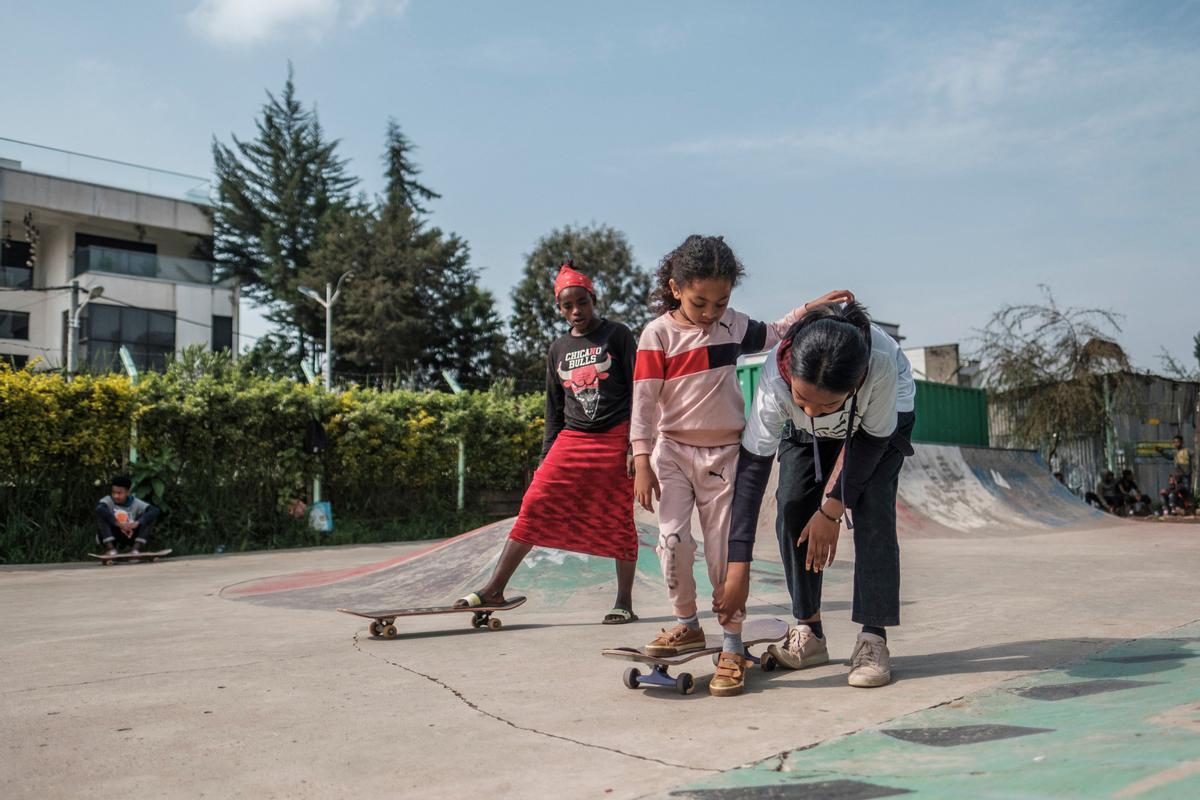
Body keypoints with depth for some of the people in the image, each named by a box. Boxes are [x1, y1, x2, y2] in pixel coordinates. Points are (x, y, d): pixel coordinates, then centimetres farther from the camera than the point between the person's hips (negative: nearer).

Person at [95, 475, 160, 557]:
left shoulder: (136, 503, -9)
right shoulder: (108, 500, -11)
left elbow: (155, 510, -24)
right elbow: (99, 508, -36)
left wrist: (137, 523, -38)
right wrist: (118, 524, -42)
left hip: (130, 534, 1)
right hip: (111, 536, -1)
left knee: (151, 514, -16)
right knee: (101, 513, -25)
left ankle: (137, 547, -23)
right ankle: (110, 547, -25)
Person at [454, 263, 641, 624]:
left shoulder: (617, 335, 1)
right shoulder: (558, 350, 14)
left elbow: (637, 390, -3)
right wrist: (547, 454, 13)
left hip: (616, 438, -4)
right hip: (571, 439, 4)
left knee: (618, 520, 0)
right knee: (534, 506, -7)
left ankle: (624, 603, 12)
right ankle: (495, 589, -4)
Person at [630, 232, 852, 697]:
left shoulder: (734, 326, 4)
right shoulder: (658, 334, -7)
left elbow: (775, 335, 25)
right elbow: (644, 400, -8)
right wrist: (641, 462, -12)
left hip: (725, 454, 2)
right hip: (673, 451, -2)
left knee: (725, 552, 1)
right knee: (673, 539, -13)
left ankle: (732, 649, 9)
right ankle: (687, 625, 11)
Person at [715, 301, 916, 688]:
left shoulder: (882, 363, -45)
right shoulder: (776, 378, -41)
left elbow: (871, 440, -26)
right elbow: (752, 467, -37)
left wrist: (832, 509, -24)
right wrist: (738, 568, -38)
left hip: (883, 417, -2)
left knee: (872, 513, -18)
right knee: (792, 510, -11)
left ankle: (873, 640, -12)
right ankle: (808, 634, 1)